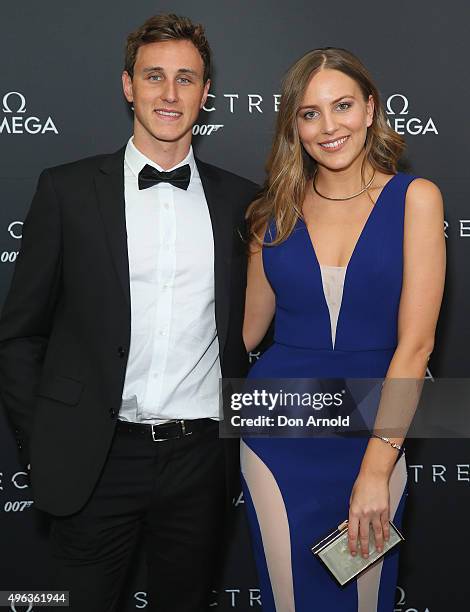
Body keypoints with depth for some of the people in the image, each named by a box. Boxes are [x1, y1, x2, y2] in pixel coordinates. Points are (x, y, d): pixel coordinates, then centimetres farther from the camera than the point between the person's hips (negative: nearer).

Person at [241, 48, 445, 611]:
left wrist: (376, 469, -15)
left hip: (373, 433, -1)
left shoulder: (414, 198, -5)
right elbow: (249, 327, 10)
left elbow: (415, 341, -11)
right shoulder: (277, 211, 2)